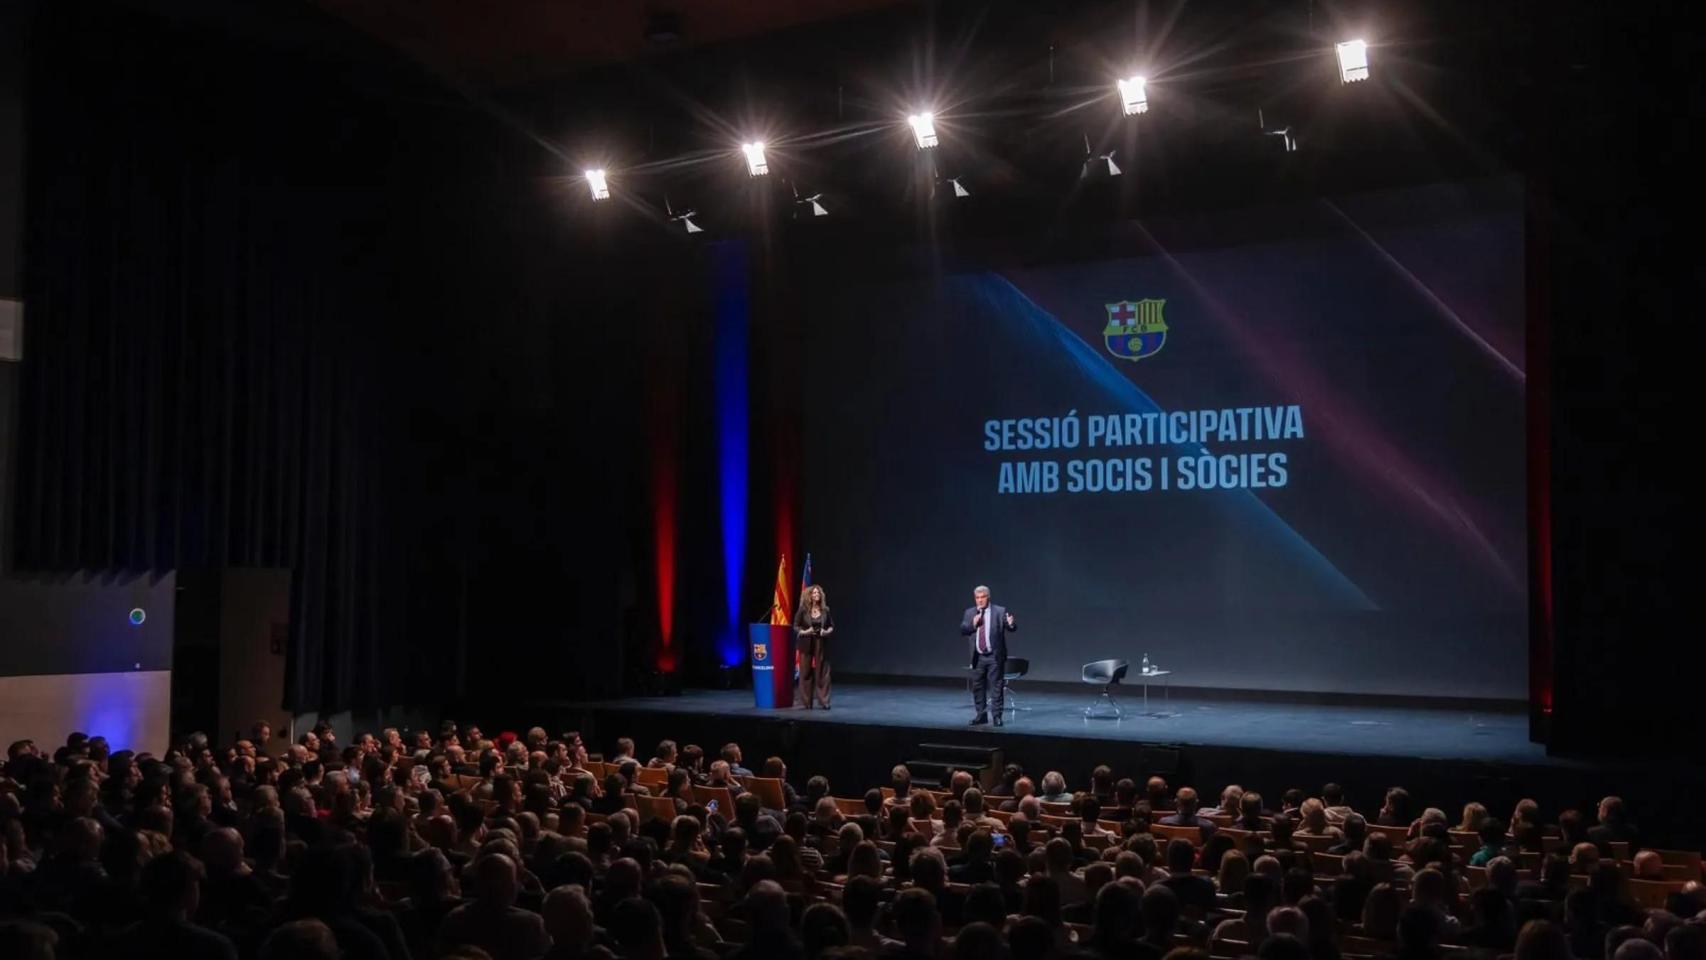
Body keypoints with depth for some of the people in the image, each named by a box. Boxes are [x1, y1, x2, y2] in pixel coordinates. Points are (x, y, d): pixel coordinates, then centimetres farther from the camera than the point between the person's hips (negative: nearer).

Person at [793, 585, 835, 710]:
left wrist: (827, 632, -9)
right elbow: (796, 627, 1)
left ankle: (824, 701, 3)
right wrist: (805, 632, -16)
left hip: (821, 646, 2)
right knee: (806, 673, 1)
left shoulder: (825, 610, 2)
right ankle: (807, 702, 9)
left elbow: (832, 625, 12)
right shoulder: (803, 610, -4)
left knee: (822, 672, -1)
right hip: (807, 646, -1)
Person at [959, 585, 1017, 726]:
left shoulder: (1000, 611, -3)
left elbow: (1011, 628, -8)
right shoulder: (970, 612, 7)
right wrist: (973, 624, -15)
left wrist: (1011, 624, -31)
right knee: (977, 687, 9)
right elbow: (962, 631, 2)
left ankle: (997, 716, 6)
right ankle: (981, 715, 20)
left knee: (997, 687, -1)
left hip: (994, 656, -4)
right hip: (978, 657, 4)